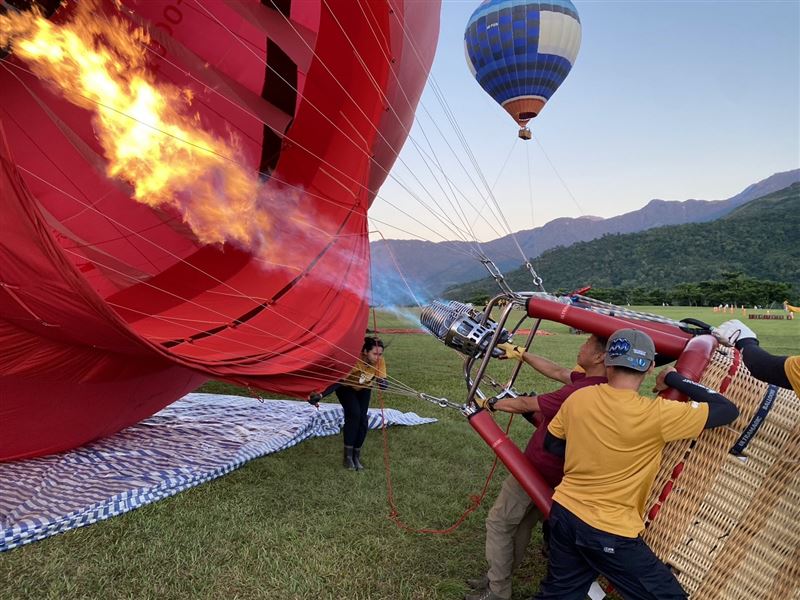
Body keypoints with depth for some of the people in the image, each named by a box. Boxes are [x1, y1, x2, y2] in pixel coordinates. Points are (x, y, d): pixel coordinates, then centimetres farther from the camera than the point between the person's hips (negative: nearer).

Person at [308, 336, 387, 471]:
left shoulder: (379, 362, -28)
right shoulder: (354, 360, -40)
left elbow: (382, 380, -22)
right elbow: (338, 382, -42)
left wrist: (383, 383, -47)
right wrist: (321, 395, -54)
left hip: (363, 390, 4)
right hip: (346, 388, -4)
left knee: (363, 419, -10)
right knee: (354, 414, -24)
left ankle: (356, 456, 8)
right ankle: (347, 456, -12)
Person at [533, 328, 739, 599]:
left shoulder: (577, 398, -5)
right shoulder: (656, 414, -20)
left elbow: (552, 444, 9)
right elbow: (728, 410, -11)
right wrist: (675, 379, -1)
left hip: (564, 514, 6)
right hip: (609, 533, -5)